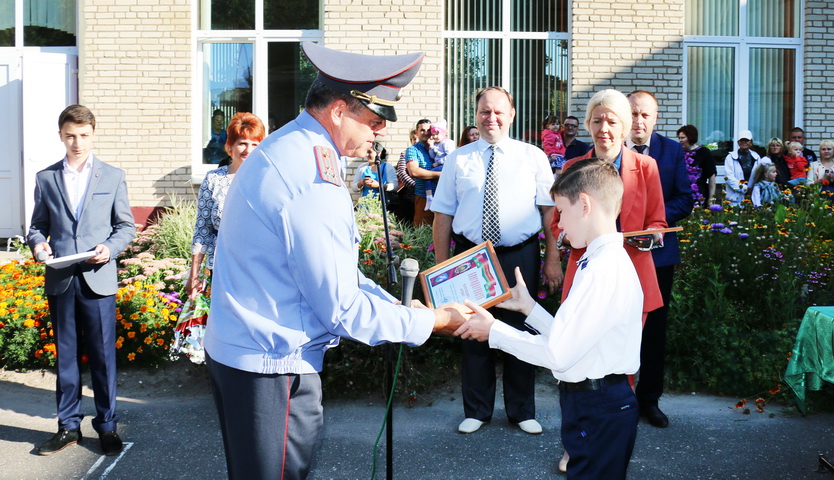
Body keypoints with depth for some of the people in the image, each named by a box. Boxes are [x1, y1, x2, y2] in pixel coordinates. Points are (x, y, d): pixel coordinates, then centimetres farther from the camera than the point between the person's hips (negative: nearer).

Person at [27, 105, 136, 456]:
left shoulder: (113, 176, 7)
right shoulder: (45, 178, 10)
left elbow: (126, 226, 7)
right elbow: (37, 225, 12)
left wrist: (110, 248, -12)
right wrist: (38, 243, -10)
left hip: (98, 279, -2)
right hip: (59, 280, 2)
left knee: (103, 356, 2)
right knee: (65, 355, 10)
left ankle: (107, 426, 15)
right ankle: (69, 426, 21)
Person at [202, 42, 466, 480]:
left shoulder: (281, 148, 8)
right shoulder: (313, 184, -25)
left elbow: (333, 268, 12)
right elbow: (343, 309, -20)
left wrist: (399, 307, 8)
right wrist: (431, 322, -9)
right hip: (270, 366, -10)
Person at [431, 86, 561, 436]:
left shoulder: (533, 157, 4)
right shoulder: (458, 159, 5)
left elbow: (550, 210, 1)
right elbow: (443, 216, 4)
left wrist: (552, 259, -5)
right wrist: (442, 266, 0)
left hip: (520, 257, 0)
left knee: (520, 333, 9)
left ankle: (522, 412, 26)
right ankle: (476, 411, 26)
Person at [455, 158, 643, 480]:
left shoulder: (604, 269, -23)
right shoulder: (608, 260, 9)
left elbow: (558, 354, -24)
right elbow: (569, 336, 9)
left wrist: (493, 331, -13)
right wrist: (528, 307, 14)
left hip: (598, 411, -10)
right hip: (591, 402, 10)